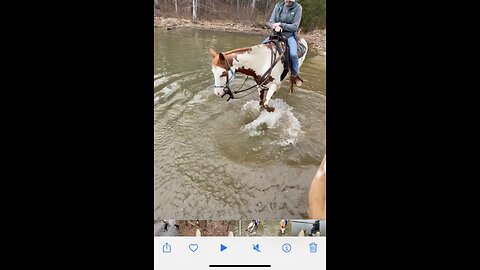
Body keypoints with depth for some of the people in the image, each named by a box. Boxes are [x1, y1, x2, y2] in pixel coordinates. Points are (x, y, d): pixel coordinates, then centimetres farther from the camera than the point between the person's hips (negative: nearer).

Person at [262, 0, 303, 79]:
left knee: (293, 54, -28)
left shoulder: (297, 7, -7)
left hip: (290, 35, -4)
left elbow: (295, 27, -10)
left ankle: (295, 73, -4)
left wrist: (281, 24, -19)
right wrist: (276, 26, -22)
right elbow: (270, 22, 1)